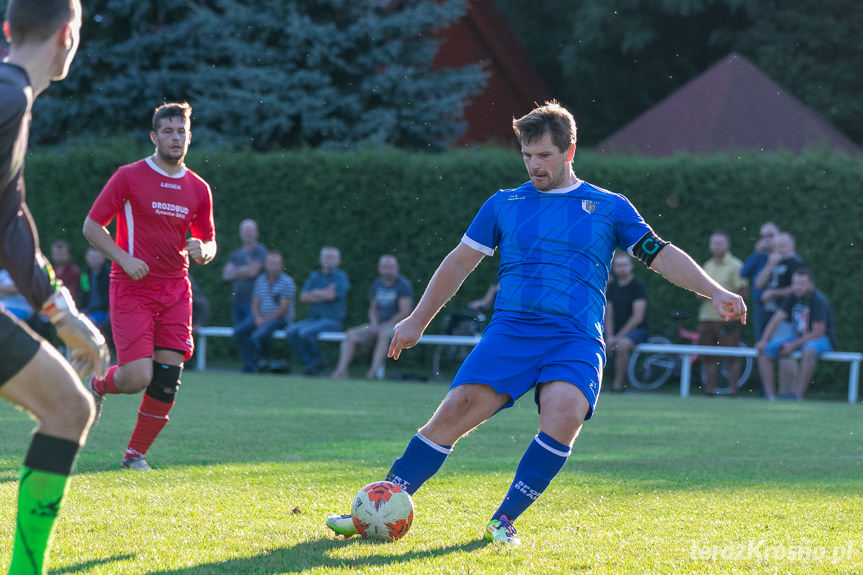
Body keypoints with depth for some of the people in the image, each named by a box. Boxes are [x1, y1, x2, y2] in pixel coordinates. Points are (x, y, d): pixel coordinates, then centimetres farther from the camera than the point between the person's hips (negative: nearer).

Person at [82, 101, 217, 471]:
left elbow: (209, 242, 17)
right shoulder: (129, 177, -3)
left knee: (167, 380, -5)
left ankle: (135, 454, 10)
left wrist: (203, 251, -8)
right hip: (132, 288, -4)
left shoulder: (198, 189, 9)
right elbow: (92, 226, -2)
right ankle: (98, 387, 21)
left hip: (175, 290, 4)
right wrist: (124, 258, -15)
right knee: (137, 377, -15)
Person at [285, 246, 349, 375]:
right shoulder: (314, 276, 17)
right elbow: (303, 297, 4)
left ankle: (318, 360, -6)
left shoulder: (341, 277, 0)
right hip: (312, 319, 6)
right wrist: (324, 295, -6)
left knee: (305, 333, -30)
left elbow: (331, 295, -16)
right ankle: (310, 365, -15)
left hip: (331, 320, -6)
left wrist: (315, 293, 1)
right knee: (290, 332, -20)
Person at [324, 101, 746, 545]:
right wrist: (417, 321, 24)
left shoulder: (609, 207, 12)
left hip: (576, 340, -1)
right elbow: (460, 262, 23)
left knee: (564, 415, -30)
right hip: (509, 332, 1)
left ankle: (504, 520, -18)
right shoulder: (504, 204, 16)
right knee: (456, 409, -18)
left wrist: (715, 292, -1)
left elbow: (662, 256, 11)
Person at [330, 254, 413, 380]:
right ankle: (341, 370, -25)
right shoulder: (377, 284, 12)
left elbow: (405, 312, -15)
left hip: (398, 325, -7)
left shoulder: (403, 285, -8)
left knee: (384, 334, -39)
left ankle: (374, 371, -50)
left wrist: (386, 325, -18)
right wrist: (374, 324, -2)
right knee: (351, 334, -13)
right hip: (379, 325, 7)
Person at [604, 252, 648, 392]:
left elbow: (638, 317, -14)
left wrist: (619, 336, -16)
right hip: (615, 332, 6)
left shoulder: (638, 285, -8)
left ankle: (618, 385, -27)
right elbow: (608, 315, 7)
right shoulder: (612, 287, 11)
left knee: (622, 345, -37)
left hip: (637, 330, -6)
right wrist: (609, 336, -10)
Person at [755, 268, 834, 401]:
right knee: (764, 351, -7)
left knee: (808, 351, -42)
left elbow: (818, 332, -22)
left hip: (822, 339, -7)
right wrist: (763, 341, -13)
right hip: (798, 337, 7)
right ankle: (769, 396, -12)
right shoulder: (793, 297, 0)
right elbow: (777, 318, -1)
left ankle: (798, 395, -38)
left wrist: (794, 345, -22)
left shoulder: (818, 300, -19)